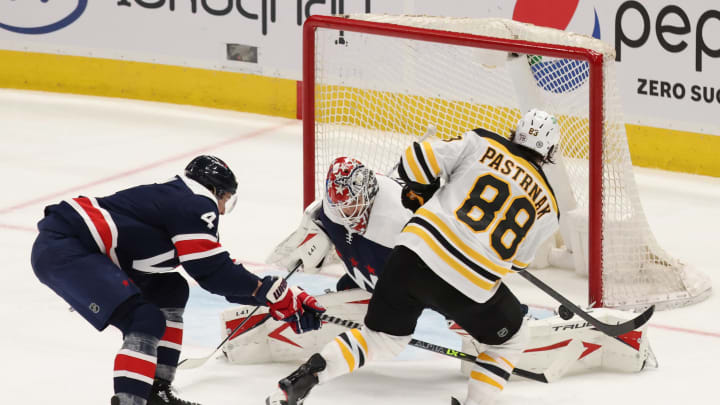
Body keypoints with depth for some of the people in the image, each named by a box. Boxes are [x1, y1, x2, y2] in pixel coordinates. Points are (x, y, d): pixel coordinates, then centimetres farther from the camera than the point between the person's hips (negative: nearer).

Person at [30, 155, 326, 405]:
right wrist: (275, 293, -3)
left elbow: (212, 272, 23)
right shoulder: (199, 206, -8)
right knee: (146, 322, -20)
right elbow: (212, 271, -12)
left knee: (170, 290, 20)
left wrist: (274, 299, 24)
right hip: (61, 252, -11)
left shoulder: (176, 199, 20)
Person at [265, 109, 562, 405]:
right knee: (510, 338, 27)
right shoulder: (547, 208, 9)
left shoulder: (482, 144, 6)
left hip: (414, 257, 2)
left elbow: (416, 162, 0)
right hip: (471, 287, -2)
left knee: (381, 339, 20)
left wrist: (419, 193, 19)